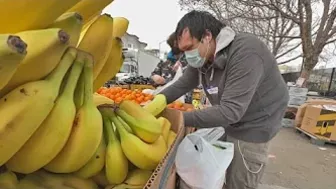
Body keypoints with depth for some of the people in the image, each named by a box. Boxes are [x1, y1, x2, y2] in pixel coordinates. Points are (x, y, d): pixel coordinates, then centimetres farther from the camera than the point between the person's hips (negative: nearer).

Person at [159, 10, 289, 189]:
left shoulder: (246, 52, -31)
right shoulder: (201, 57, -6)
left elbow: (230, 111, -35)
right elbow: (181, 85, -1)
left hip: (252, 129, -7)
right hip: (229, 124, 7)